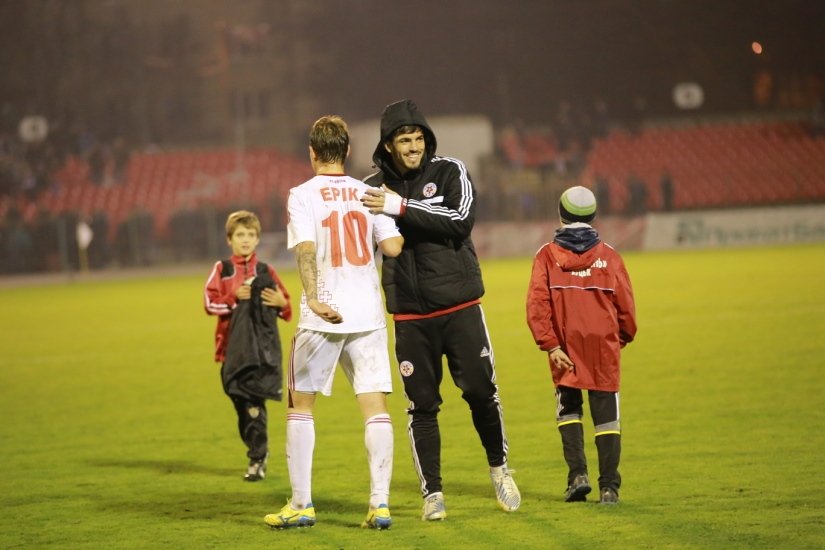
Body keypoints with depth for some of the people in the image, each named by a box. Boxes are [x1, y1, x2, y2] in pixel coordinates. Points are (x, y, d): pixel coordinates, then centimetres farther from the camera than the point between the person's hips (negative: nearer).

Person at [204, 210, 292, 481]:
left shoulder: (266, 271, 9)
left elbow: (286, 308, 13)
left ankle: (257, 459, -9)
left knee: (254, 401, -11)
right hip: (232, 347, 1)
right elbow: (210, 303, -3)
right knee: (241, 403, 5)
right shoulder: (221, 269, 7)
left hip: (263, 347, -1)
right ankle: (258, 451, 21)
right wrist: (234, 298, -17)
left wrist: (281, 303, -9)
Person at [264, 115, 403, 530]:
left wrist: (313, 298, -28)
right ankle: (380, 503, -5)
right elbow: (393, 246, 0)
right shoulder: (368, 193, 6)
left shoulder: (302, 195, -2)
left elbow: (305, 249, -16)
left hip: (322, 316, -2)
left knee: (300, 403, 10)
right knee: (375, 406, 2)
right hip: (368, 313, 2)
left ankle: (301, 504, 9)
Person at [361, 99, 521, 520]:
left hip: (459, 307, -1)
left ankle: (499, 468, 24)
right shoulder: (375, 188, 3)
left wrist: (403, 208, -23)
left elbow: (461, 219, -19)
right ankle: (432, 493, 10)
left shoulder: (449, 172, -2)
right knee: (422, 405, 2)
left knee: (481, 391, 1)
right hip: (410, 316, 1)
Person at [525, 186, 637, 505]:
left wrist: (550, 346, -9)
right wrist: (623, 337, 19)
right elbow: (625, 305, 2)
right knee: (606, 416, 6)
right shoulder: (609, 256, 0)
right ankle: (609, 487, 3)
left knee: (568, 410, 16)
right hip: (604, 347, 0)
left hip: (565, 349, 0)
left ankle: (577, 473, 0)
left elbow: (537, 304, -10)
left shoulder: (547, 255, -2)